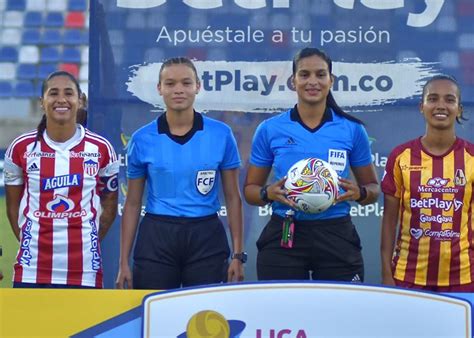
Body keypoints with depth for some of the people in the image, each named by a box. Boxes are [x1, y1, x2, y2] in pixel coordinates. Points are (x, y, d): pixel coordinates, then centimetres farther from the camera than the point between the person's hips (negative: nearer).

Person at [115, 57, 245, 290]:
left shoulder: (221, 134, 1)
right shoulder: (142, 139, 1)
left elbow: (232, 197, 5)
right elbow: (132, 203, 6)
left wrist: (238, 254, -1)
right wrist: (124, 262, 2)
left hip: (206, 237, 0)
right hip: (156, 238, 0)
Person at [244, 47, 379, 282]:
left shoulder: (352, 130, 5)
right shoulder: (269, 130, 4)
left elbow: (372, 187, 12)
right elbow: (250, 189, 9)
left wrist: (359, 193, -10)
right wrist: (268, 193, -12)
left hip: (336, 237, 0)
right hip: (283, 238, 0)